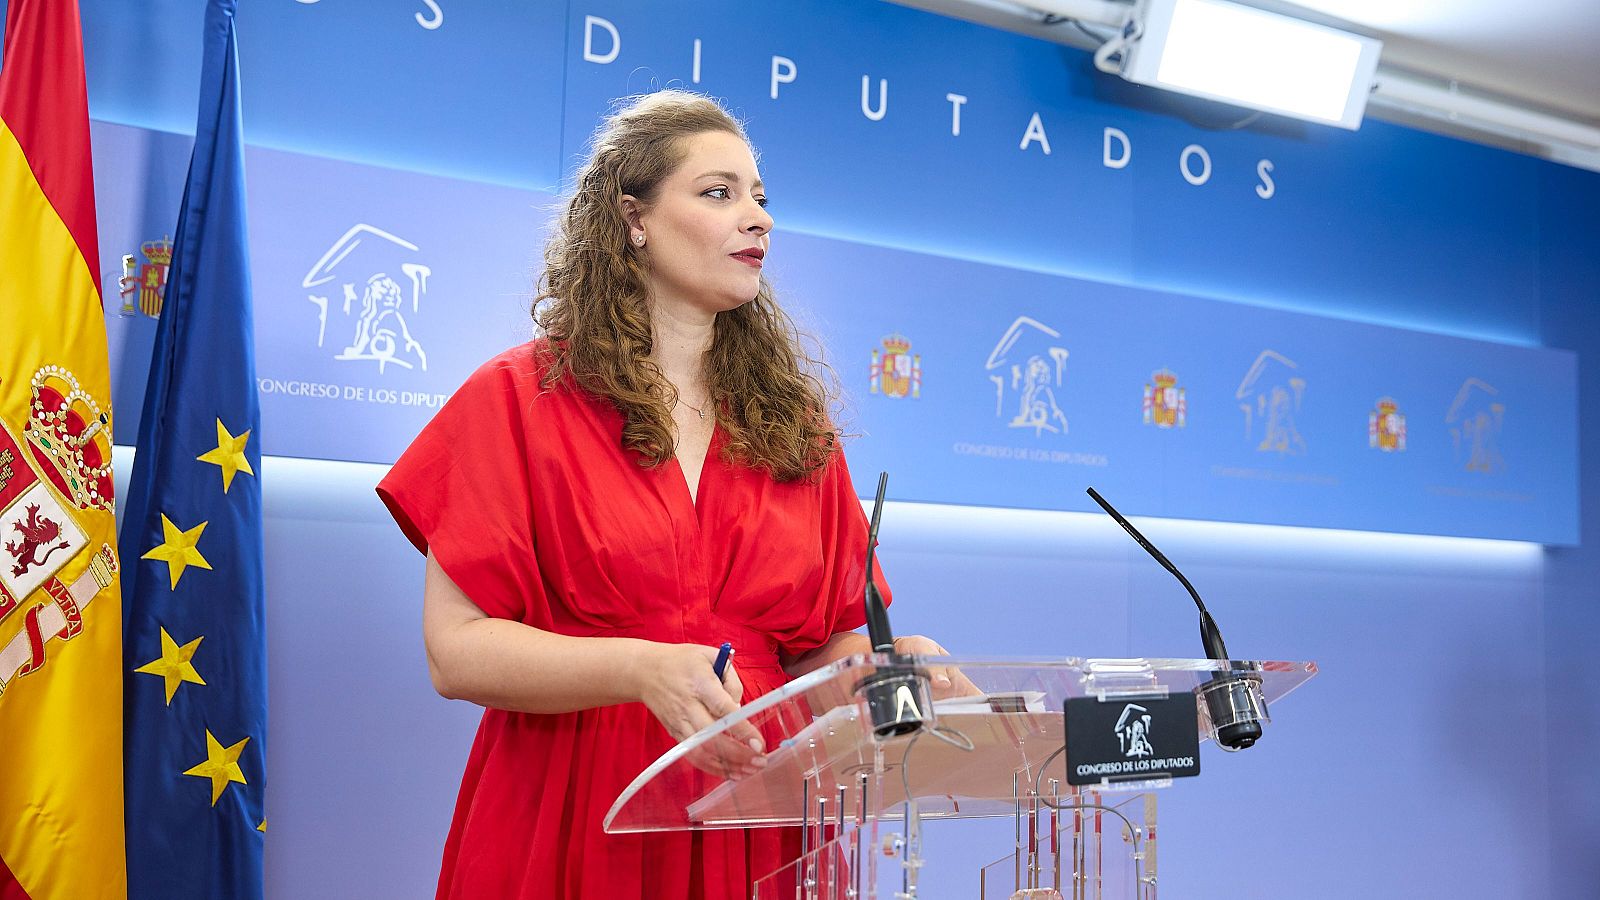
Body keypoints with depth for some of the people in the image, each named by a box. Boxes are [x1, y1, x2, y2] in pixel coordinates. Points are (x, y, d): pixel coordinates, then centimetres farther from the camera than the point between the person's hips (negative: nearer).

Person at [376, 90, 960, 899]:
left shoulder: (795, 423, 10)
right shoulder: (518, 399, -1)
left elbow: (821, 648, 12)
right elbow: (457, 650, -8)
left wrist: (883, 662, -10)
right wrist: (644, 669, -22)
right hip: (571, 830, -3)